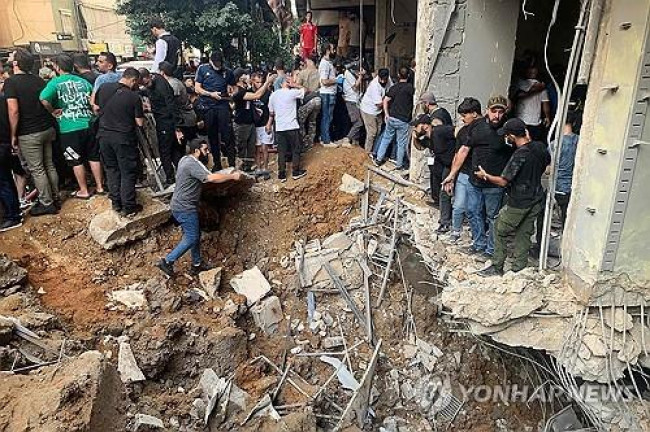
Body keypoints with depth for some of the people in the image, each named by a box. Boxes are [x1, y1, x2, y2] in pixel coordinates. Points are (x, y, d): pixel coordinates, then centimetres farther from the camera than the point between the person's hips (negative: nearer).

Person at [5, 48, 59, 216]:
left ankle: (47, 204, 9)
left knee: (37, 170, 2)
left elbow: (14, 111, -19)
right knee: (49, 165, 14)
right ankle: (55, 197, 22)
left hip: (29, 134, -6)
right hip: (47, 129, 6)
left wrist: (13, 135, -10)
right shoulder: (38, 80, 7)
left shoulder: (11, 82, -12)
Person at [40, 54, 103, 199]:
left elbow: (44, 99, -23)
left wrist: (53, 111, -8)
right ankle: (99, 186, 20)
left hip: (69, 128, -4)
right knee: (94, 157, 12)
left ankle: (83, 191, 15)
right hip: (88, 124, 4)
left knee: (76, 161, 7)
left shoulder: (56, 82, -6)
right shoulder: (83, 81, 7)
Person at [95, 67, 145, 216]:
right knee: (128, 172, 5)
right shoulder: (134, 96, -14)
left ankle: (115, 202, 24)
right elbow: (139, 123, -10)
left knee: (111, 169, 17)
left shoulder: (104, 88, -1)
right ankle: (128, 207, 9)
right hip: (124, 138, -5)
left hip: (104, 135, 5)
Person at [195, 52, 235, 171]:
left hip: (223, 106, -1)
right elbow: (197, 89, 3)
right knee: (212, 137, 7)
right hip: (208, 107, 1)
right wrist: (211, 94, -10)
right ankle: (217, 164, 17)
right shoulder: (202, 69, 5)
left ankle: (232, 164, -4)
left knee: (226, 135, -7)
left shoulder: (227, 72, 5)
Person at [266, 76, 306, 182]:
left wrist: (269, 124, 21)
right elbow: (304, 90, 6)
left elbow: (271, 112, 11)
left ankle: (282, 174, 11)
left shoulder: (273, 95, 6)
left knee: (281, 151, 9)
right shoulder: (292, 93, -8)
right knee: (296, 149, 10)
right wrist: (294, 86, 1)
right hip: (292, 126, -4)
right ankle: (296, 172, 17)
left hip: (279, 127, 4)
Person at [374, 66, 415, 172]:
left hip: (391, 118, 4)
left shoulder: (394, 87, 3)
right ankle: (399, 165, 18)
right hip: (403, 120, -4)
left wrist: (386, 114, 0)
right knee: (401, 143, 8)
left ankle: (379, 159, 24)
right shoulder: (410, 88, -10)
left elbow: (386, 100, -4)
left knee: (386, 138, 20)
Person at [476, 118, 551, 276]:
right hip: (536, 201, 7)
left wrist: (485, 176, -4)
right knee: (524, 235, 15)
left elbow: (503, 181, -20)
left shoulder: (520, 155, -24)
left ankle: (497, 267, 16)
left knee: (500, 233, 8)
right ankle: (519, 268, 22)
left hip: (518, 203, -7)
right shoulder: (540, 147, -2)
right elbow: (547, 162, 21)